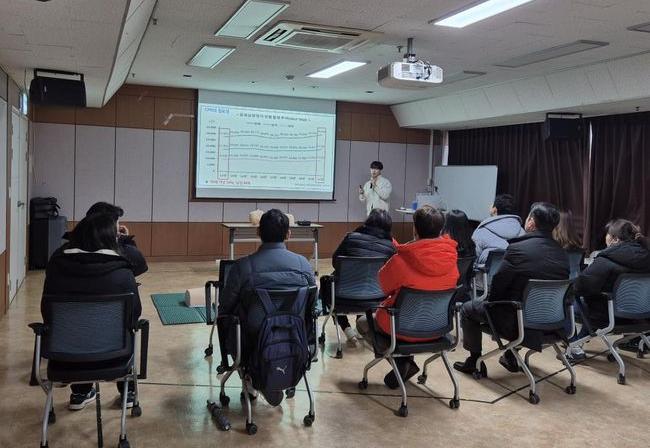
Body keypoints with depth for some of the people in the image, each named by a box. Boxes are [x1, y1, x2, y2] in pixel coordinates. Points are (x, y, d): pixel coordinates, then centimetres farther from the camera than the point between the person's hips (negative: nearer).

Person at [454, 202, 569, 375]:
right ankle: (511, 357, 39)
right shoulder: (562, 254, -2)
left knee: (468, 309, 14)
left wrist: (489, 301, 9)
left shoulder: (518, 249, -22)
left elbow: (498, 284, -13)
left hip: (519, 322, -6)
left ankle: (474, 359, 25)